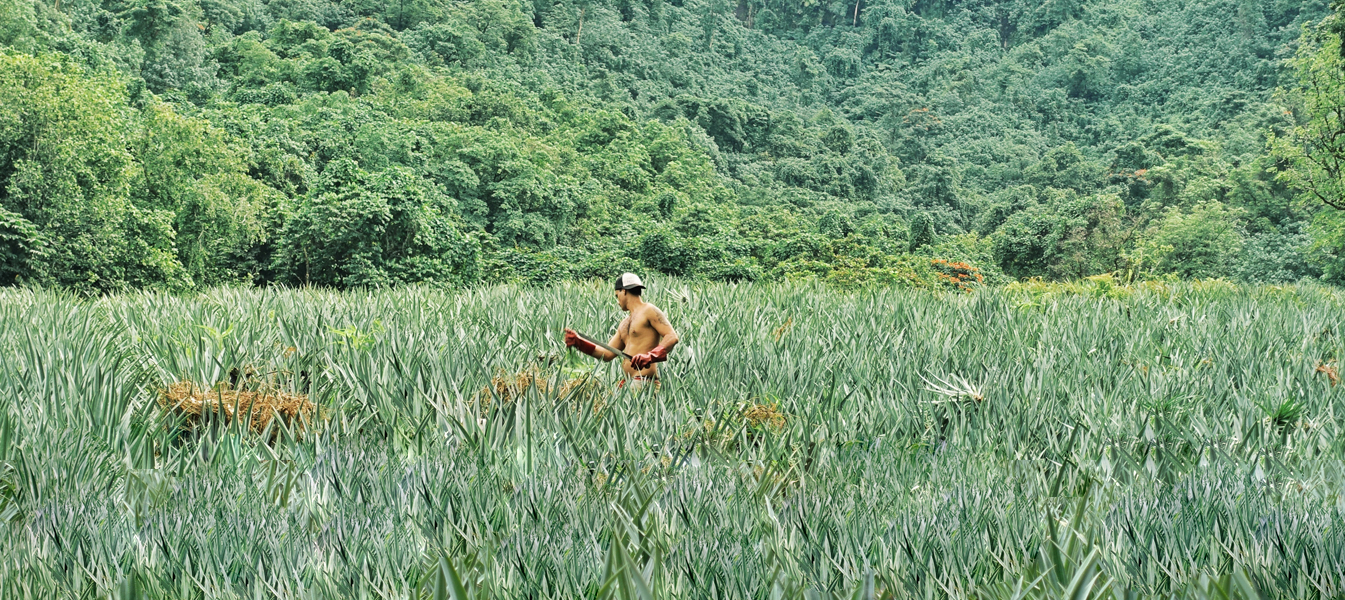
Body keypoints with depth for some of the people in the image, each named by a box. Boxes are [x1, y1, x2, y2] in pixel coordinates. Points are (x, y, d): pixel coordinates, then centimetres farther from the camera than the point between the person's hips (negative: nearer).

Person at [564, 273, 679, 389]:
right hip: (628, 383, 8)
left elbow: (672, 337, -13)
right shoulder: (625, 323, 25)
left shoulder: (649, 311, -1)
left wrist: (650, 357, -26)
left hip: (643, 383, -8)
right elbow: (607, 354, 24)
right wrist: (578, 342, 17)